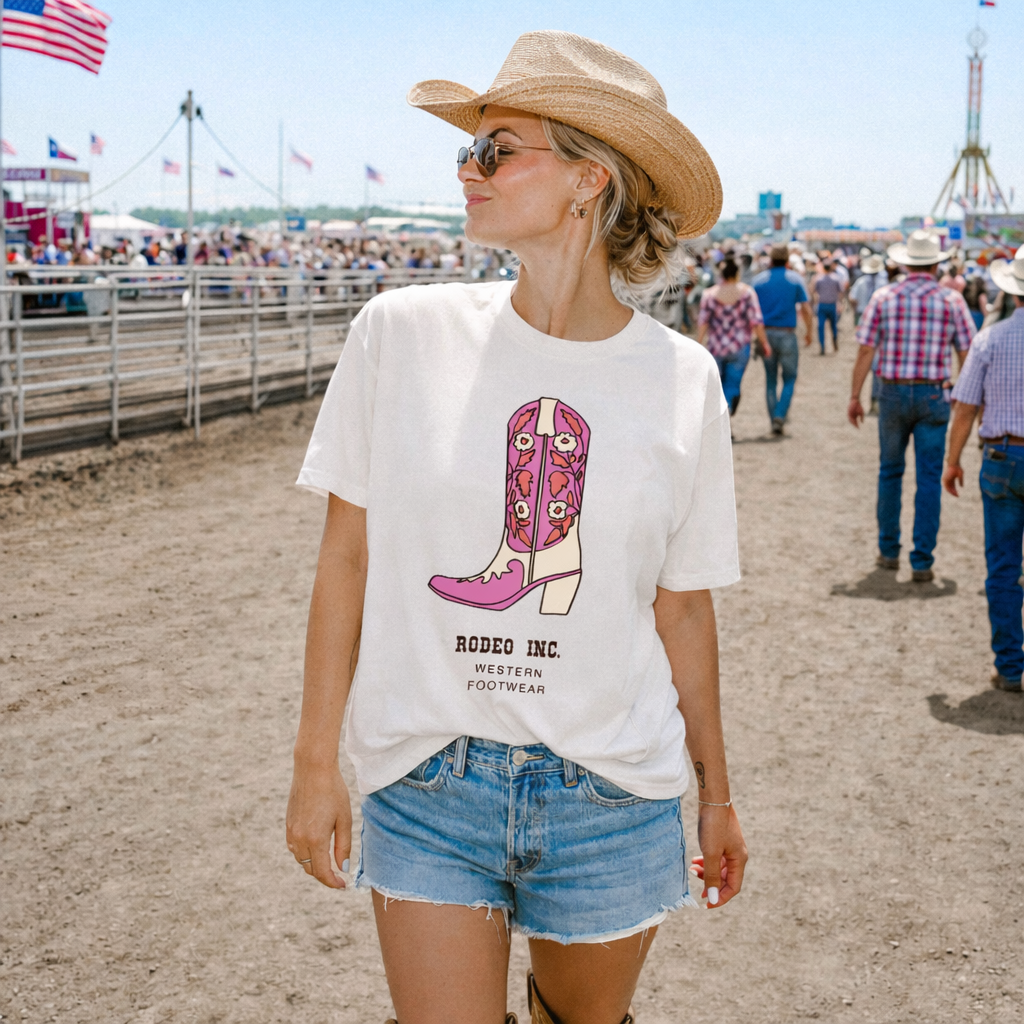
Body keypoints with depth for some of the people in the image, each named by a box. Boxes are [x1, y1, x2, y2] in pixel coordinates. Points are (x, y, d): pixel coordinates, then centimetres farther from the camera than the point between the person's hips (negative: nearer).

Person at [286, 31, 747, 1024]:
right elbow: (345, 555, 0)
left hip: (612, 793, 1)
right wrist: (316, 763, 1)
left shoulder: (682, 378, -5)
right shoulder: (402, 332, -7)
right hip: (427, 786, -1)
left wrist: (715, 792, 12)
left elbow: (681, 608, 5)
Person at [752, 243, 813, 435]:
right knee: (789, 379, 8)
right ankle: (780, 416, -10)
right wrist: (809, 333, 6)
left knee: (771, 380, 12)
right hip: (787, 334, -2)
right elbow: (805, 309, -6)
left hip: (766, 334, 2)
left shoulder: (758, 280, 3)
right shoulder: (795, 279, -2)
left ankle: (774, 419, 13)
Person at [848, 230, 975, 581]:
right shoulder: (952, 299, -1)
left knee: (890, 472, 16)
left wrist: (855, 396, 3)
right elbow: (967, 353, 0)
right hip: (934, 396, -1)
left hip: (893, 394, 1)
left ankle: (888, 551, 23)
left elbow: (866, 351, -3)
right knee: (929, 479, 3)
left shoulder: (883, 297, -1)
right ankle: (922, 561, 2)